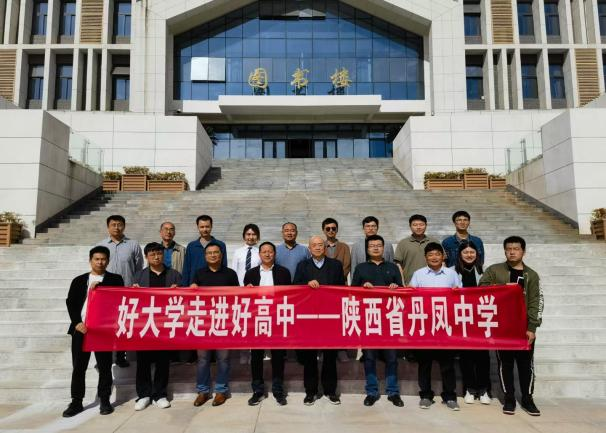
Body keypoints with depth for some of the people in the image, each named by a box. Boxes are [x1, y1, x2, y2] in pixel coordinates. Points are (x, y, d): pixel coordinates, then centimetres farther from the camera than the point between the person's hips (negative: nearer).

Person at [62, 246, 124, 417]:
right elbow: (70, 303, 7)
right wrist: (77, 322, -6)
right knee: (78, 367, 5)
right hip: (81, 328, 2)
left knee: (105, 366, 3)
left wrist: (99, 287, -10)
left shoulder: (115, 279, 8)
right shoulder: (79, 280, 14)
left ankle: (105, 401, 14)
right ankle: (76, 402, 16)